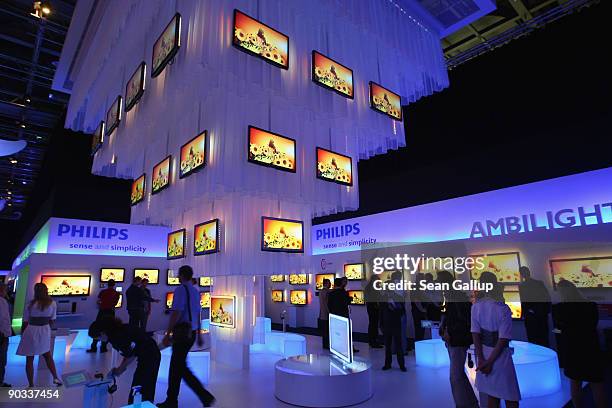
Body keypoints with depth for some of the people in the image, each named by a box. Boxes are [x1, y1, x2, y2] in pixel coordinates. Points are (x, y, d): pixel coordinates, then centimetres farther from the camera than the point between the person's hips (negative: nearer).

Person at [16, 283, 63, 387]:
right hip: (45, 331, 2)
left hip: (31, 331, -2)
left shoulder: (30, 304, -7)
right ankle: (56, 378, 15)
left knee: (29, 359, 9)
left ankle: (31, 385, 13)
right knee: (48, 356, 19)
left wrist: (22, 334, 11)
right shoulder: (52, 303, -1)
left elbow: (25, 322, -3)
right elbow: (52, 320, 4)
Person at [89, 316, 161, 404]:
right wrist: (121, 367, 8)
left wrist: (121, 368, -2)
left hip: (150, 356, -9)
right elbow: (128, 351, 13)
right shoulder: (116, 332, 7)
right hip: (148, 355, 9)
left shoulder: (118, 334, -21)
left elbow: (133, 354, -16)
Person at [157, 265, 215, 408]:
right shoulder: (195, 291, 11)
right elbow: (198, 314, 15)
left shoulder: (181, 290, -13)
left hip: (182, 332, -8)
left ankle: (205, 396, -1)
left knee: (180, 367, -1)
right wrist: (199, 335, 20)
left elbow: (176, 313, -19)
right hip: (192, 332, 8)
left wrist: (167, 334, -15)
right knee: (176, 365, 16)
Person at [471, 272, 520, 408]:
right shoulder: (503, 309, -16)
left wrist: (481, 358, -6)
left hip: (483, 354, 4)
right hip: (499, 355, -4)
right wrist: (490, 362, -11)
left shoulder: (476, 306, -5)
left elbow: (475, 333, -7)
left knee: (492, 395, 16)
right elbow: (503, 339, -16)